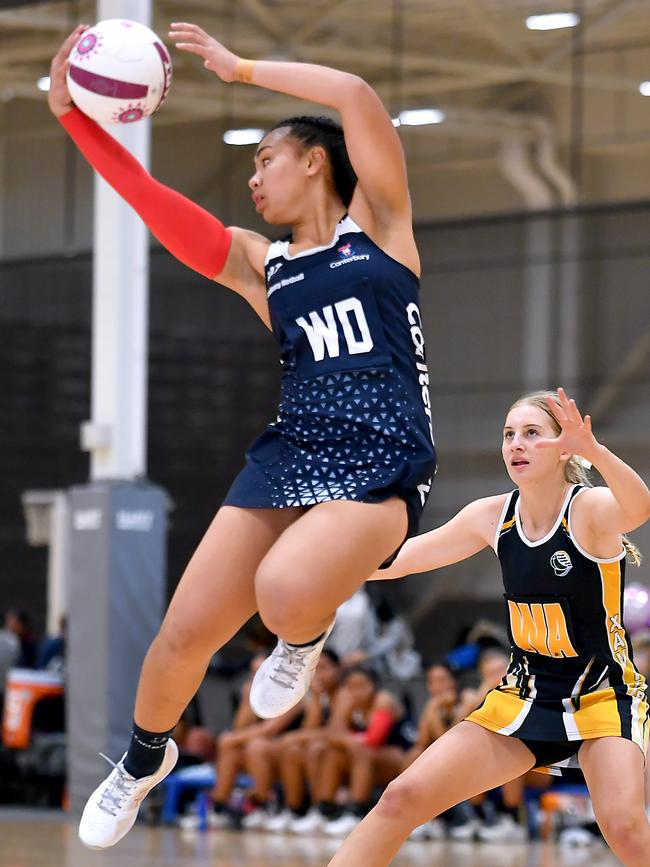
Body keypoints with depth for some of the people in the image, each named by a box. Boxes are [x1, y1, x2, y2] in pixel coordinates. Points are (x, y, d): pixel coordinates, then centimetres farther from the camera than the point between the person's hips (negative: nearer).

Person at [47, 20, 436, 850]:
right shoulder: (260, 266, 18)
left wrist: (241, 69, 1)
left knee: (284, 595, -33)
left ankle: (305, 634, 6)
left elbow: (358, 98, -6)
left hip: (381, 468, -5)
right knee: (184, 632, -1)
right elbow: (156, 203, 9)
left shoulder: (378, 223, 9)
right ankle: (142, 759, 31)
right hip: (288, 454, 5)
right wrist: (70, 112, 3)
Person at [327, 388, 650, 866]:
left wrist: (594, 451, -60)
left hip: (603, 696, -5)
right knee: (404, 797, -7)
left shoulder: (593, 508, -17)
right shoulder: (493, 515, -1)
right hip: (525, 696, 5)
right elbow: (397, 560, 9)